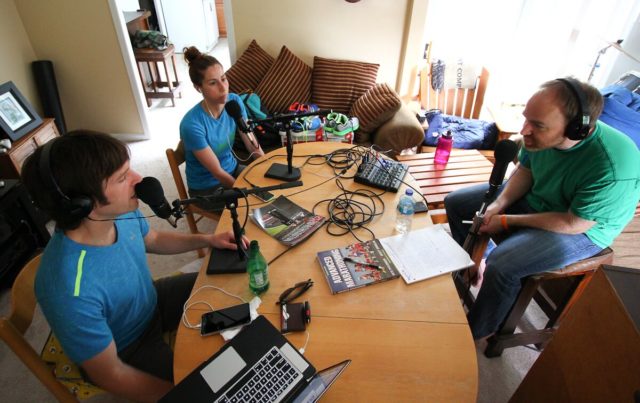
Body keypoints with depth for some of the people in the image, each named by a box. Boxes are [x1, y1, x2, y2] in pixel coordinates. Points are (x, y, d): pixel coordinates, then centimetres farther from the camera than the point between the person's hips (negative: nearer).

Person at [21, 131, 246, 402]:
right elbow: (109, 375, -26)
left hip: (151, 303, 6)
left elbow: (153, 240, 4)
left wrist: (207, 239, -7)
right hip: (126, 351, -6)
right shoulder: (71, 292, -40)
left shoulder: (121, 213, -21)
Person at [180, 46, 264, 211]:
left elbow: (254, 146, -8)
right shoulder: (192, 124, -29)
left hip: (232, 168, 5)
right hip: (207, 188, -5)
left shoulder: (234, 101, -12)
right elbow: (217, 173, -22)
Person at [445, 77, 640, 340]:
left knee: (501, 266, -28)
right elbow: (525, 169, -1)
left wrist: (508, 221, -20)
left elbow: (573, 223, -25)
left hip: (582, 228, -6)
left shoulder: (613, 169, -36)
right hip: (533, 196, 7)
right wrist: (499, 204, -15)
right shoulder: (543, 133, -19)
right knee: (455, 203, 4)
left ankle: (478, 331, 3)